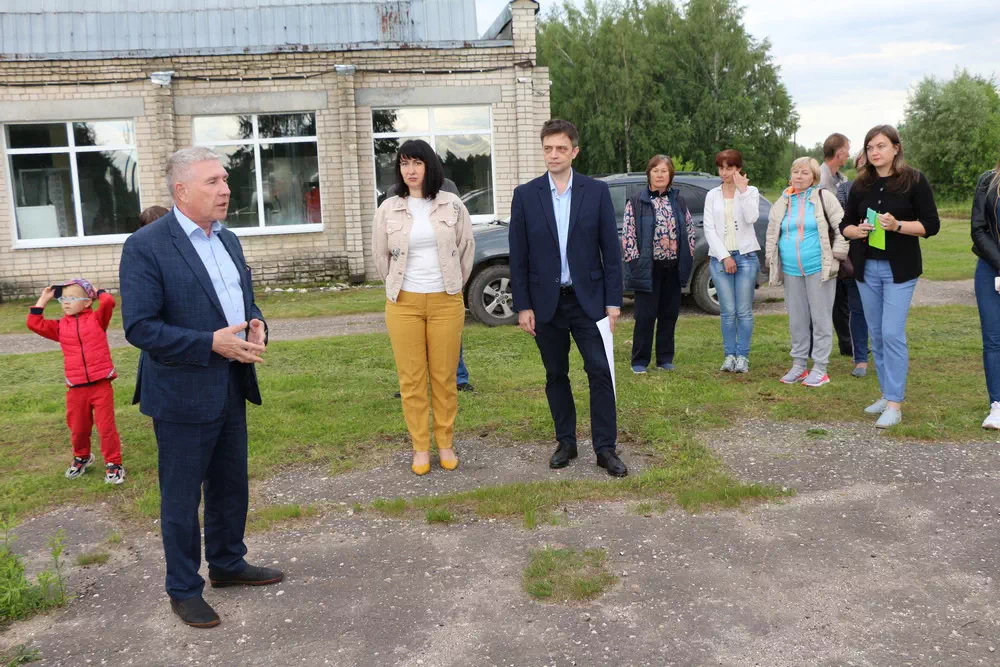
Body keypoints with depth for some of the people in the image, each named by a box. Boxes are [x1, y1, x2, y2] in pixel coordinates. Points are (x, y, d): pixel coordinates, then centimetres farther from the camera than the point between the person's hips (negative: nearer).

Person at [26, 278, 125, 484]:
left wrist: (97, 291, 3)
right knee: (78, 428, 15)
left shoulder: (97, 319, 1)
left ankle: (113, 463, 11)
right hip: (76, 388, 4)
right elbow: (34, 323, 3)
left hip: (101, 385, -4)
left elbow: (108, 302, -15)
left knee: (106, 426, 0)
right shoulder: (60, 326, 10)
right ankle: (82, 457, 39)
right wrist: (44, 299, 7)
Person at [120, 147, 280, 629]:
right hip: (183, 395, -7)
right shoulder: (145, 246, -15)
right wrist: (211, 343, -25)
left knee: (231, 487, 20)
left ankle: (228, 564, 40)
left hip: (232, 388, 7)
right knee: (181, 499, 8)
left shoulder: (228, 240, 9)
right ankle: (183, 590, 25)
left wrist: (256, 324, -5)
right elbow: (139, 327, -20)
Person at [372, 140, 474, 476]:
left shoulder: (451, 205, 0)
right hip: (404, 303, 1)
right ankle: (420, 448, 13)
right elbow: (380, 255, 11)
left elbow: (466, 247, 9)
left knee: (444, 377, 5)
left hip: (446, 302, 0)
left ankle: (446, 444, 18)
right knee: (411, 379, 3)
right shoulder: (388, 209, 1)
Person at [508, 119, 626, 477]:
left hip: (588, 299, -1)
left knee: (600, 372, -3)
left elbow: (611, 250, 0)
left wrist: (613, 302, -4)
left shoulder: (597, 191, 0)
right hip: (546, 302, 1)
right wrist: (522, 306, -4)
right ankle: (566, 442, 23)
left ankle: (605, 448, 6)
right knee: (555, 375, 10)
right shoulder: (525, 195, 0)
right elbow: (518, 256, 0)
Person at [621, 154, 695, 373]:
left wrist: (688, 257, 6)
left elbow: (689, 230, 14)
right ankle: (639, 361, 7)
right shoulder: (636, 202, -2)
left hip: (673, 267, 4)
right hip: (648, 267, -4)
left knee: (669, 314, 9)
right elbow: (628, 233, -6)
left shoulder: (678, 201, 11)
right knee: (645, 315, -1)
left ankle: (665, 358, 19)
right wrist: (635, 261, -11)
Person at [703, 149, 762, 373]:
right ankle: (729, 355, 10)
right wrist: (724, 256, -7)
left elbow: (752, 218, -13)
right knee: (727, 311, 0)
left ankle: (742, 356, 7)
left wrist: (742, 190, -11)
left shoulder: (750, 191, 5)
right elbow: (709, 229, 2)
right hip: (720, 258, 1)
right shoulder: (712, 195, 8)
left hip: (746, 256, -1)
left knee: (744, 311, -1)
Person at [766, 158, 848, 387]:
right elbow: (772, 234, 17)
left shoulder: (824, 197, -3)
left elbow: (842, 227, -4)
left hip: (819, 269, -5)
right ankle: (798, 365, 21)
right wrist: (772, 262, 11)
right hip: (791, 271, 5)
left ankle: (820, 369, 6)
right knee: (797, 320, 11)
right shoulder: (782, 203, 11)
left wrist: (837, 254, -9)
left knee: (820, 318, 0)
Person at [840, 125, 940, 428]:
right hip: (866, 268, 5)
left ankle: (895, 404, -5)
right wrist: (857, 230, -12)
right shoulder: (860, 185, 7)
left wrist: (897, 225, -23)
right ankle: (887, 394, 20)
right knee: (877, 335, 9)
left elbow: (931, 225, -7)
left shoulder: (914, 180, -5)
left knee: (892, 334, -10)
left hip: (900, 269, -5)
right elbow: (845, 225, 11)